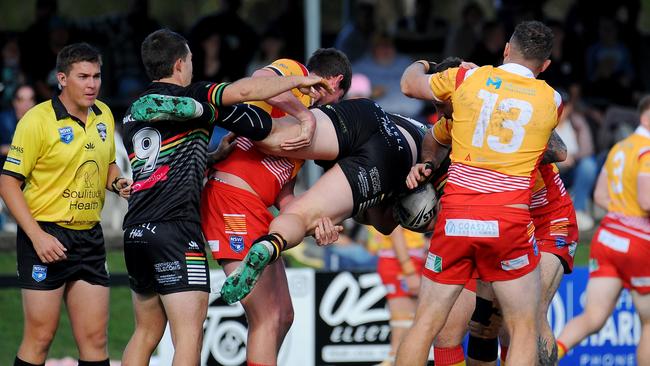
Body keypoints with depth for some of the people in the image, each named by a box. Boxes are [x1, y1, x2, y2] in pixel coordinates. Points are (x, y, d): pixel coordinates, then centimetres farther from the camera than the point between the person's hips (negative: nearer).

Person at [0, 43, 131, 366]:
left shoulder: (104, 115, 8)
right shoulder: (38, 120, -11)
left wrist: (117, 182, 0)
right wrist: (37, 236, -19)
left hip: (89, 235, 6)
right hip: (46, 235, -6)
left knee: (95, 339, 5)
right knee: (40, 337, -4)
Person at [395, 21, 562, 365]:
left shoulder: (468, 78, 6)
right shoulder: (551, 100, 6)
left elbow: (409, 84, 22)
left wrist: (420, 65, 47)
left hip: (454, 217, 1)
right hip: (509, 220, -1)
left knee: (425, 324, 10)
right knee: (524, 330, 10)